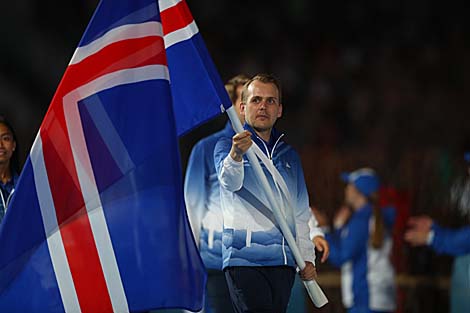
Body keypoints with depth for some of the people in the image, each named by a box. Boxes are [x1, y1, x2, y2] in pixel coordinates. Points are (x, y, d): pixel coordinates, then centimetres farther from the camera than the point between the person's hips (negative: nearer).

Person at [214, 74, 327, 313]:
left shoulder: (289, 156, 21)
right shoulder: (226, 146, 4)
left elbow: (301, 212, 23)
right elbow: (230, 181, -19)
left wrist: (307, 257, 12)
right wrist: (235, 156, -41)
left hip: (283, 260, 5)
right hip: (244, 257, -5)